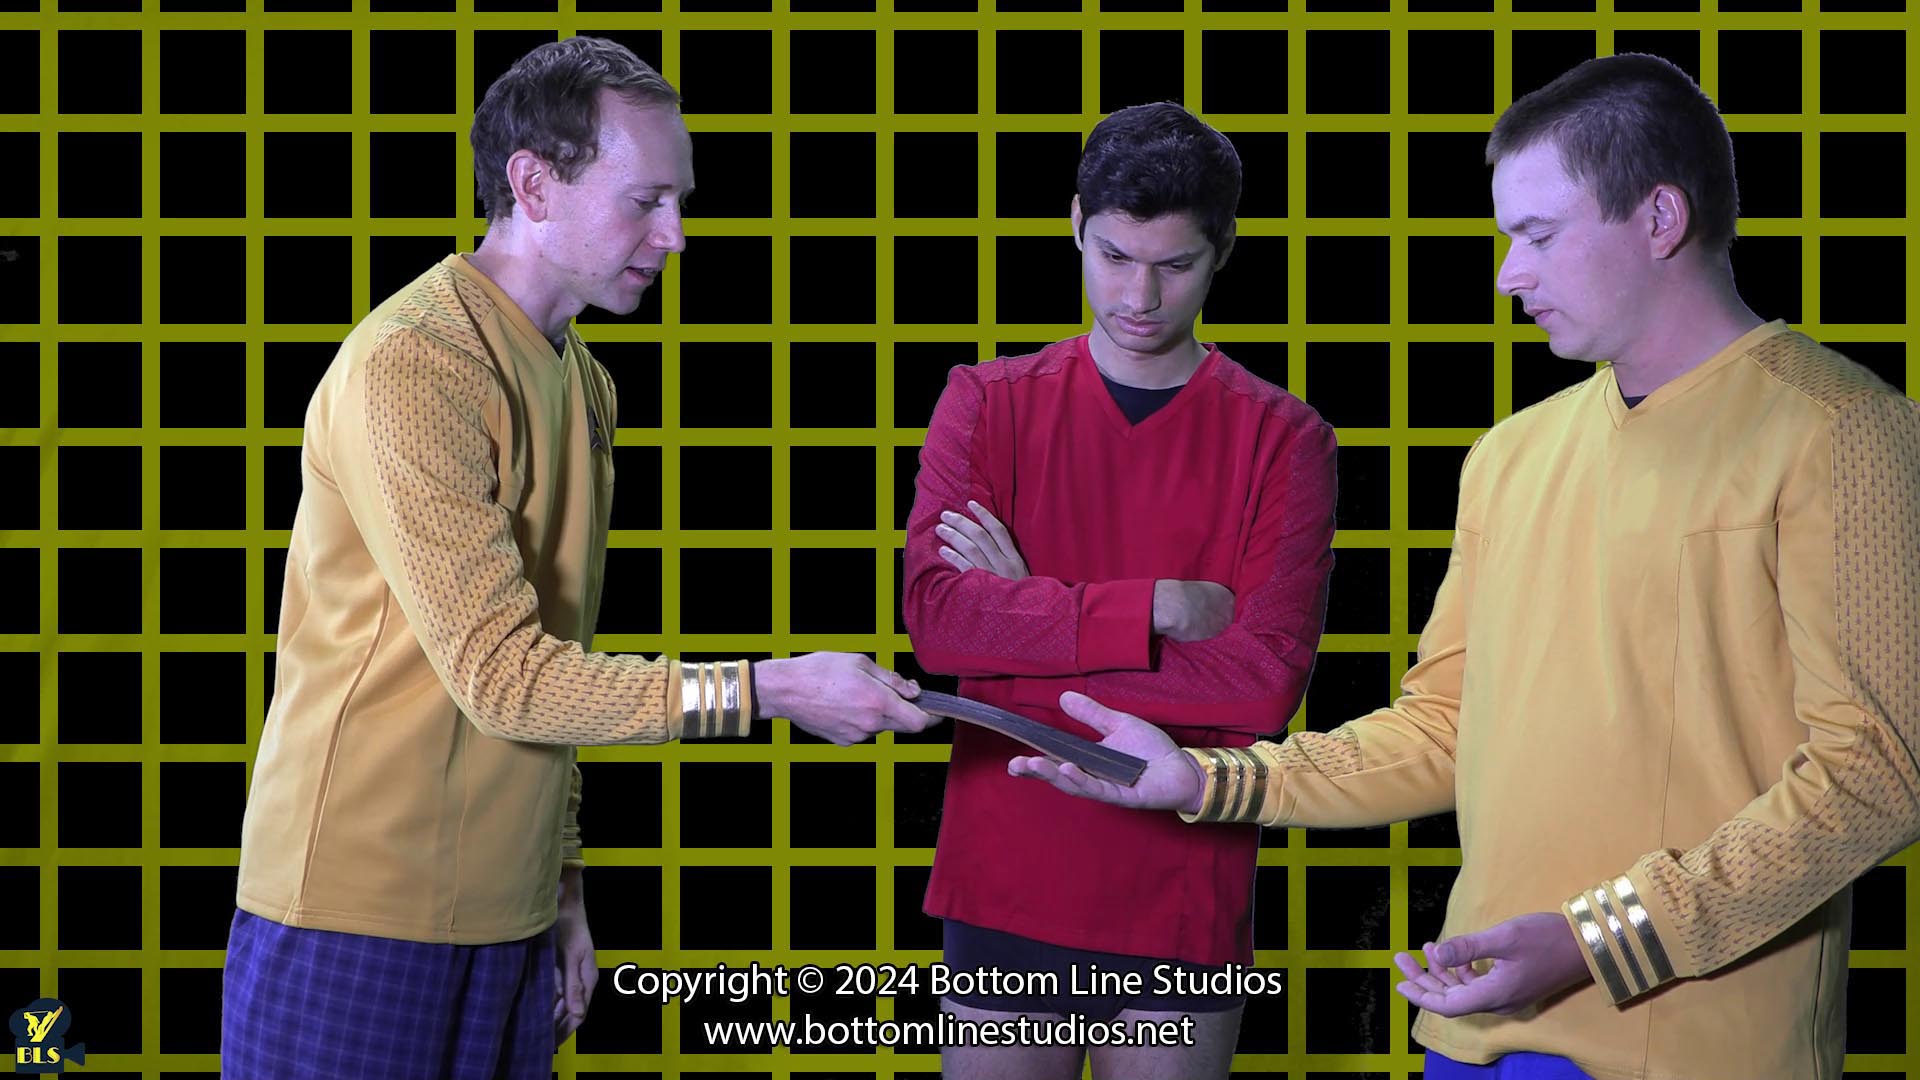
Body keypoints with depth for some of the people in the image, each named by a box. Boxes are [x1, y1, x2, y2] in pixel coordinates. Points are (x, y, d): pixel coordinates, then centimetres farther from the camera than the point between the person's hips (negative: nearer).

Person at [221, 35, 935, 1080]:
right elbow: (504, 677, -19)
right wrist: (771, 689, -18)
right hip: (361, 922, -8)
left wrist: (563, 878, 16)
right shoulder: (410, 366, -16)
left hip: (510, 917, 8)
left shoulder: (583, 382, 14)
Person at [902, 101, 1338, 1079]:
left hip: (1183, 897, -1)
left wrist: (1030, 619, -13)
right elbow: (935, 614, -11)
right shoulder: (987, 404, 4)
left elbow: (1268, 679, -14)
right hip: (1004, 883, 1)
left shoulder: (1281, 438, -1)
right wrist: (1159, 612, -16)